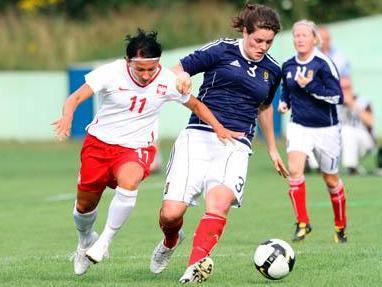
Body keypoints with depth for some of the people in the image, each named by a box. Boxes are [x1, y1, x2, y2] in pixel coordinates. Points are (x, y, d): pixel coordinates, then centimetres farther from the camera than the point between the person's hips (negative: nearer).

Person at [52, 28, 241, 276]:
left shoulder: (167, 80, -10)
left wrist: (218, 128, -6)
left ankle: (105, 240, -14)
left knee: (129, 182, -34)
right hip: (99, 143, 1)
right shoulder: (111, 72, -17)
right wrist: (67, 117, -46)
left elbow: (195, 105, 8)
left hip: (136, 147, -1)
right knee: (85, 205, 9)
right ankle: (85, 241, 45)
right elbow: (75, 98, -24)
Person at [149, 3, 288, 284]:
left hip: (236, 146, 2)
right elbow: (177, 71, 5)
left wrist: (272, 149, 41)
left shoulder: (272, 70, 15)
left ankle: (196, 266, -38)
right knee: (171, 213, -10)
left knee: (220, 200, -29)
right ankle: (170, 241, 26)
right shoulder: (221, 51, 1)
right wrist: (180, 79, -20)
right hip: (199, 136, -2)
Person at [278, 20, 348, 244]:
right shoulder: (288, 66, 3)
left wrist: (311, 86, -24)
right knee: (294, 170, -20)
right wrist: (284, 102, 2)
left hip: (326, 129, -3)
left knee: (331, 180, 9)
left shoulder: (324, 64, -13)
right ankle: (302, 223, -12)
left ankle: (340, 226, 29)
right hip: (299, 126, 3)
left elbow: (338, 97, -18)